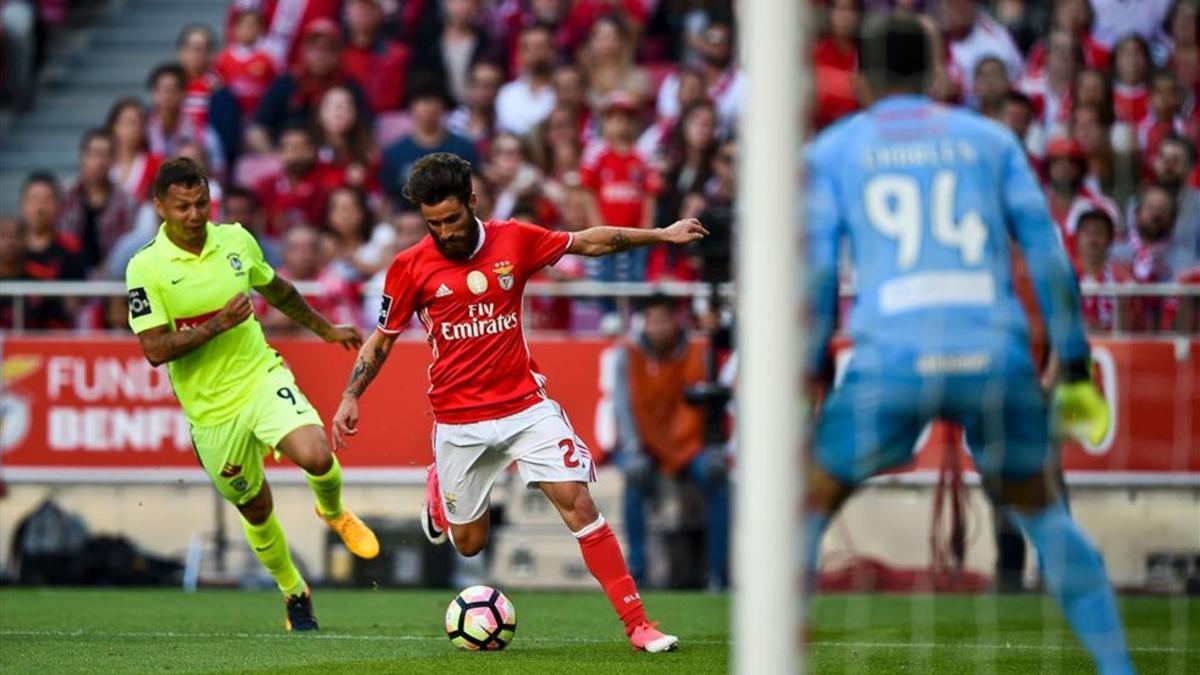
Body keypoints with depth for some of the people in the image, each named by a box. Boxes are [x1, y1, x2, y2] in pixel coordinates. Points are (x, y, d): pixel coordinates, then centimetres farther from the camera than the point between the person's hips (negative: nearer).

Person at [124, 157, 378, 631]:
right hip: (211, 410, -1)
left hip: (263, 378, 1)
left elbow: (277, 290, 19)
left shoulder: (236, 240, 0)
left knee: (315, 455, -24)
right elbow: (155, 350, -18)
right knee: (256, 511, 11)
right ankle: (294, 594, 37)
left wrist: (326, 329, 29)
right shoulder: (146, 268, -13)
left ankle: (333, 512, 12)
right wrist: (218, 324, -25)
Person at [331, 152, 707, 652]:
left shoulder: (514, 241, -4)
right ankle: (439, 489, 46)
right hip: (459, 421, 0)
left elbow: (589, 242, 9)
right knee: (469, 543, 10)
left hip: (525, 406, 0)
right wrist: (351, 397, -5)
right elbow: (382, 339, 5)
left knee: (578, 503, -13)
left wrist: (661, 235, 7)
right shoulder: (410, 267, -6)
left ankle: (636, 623, -11)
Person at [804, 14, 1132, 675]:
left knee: (807, 506, 16)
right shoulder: (990, 140, 17)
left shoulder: (832, 151, 14)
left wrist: (810, 374, 10)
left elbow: (816, 272, 5)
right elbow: (1049, 258, 12)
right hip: (996, 357, 2)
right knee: (1041, 511, 23)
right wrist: (1075, 372, 15)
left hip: (892, 357, -2)